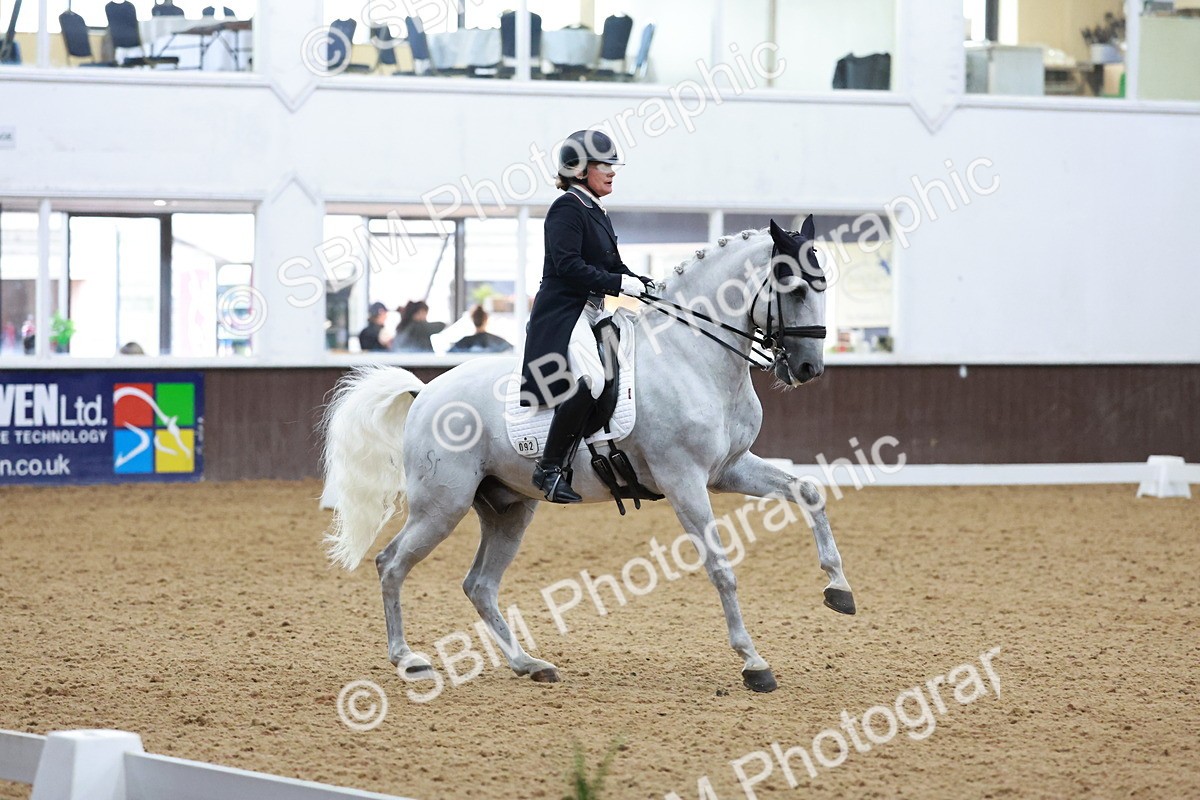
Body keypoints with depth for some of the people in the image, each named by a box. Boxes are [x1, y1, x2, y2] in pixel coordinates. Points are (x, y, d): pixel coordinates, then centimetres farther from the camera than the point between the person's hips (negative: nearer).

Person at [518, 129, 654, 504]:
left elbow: (612, 266, 23)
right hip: (562, 314, -11)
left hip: (592, 313, 11)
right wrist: (619, 284, -22)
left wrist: (650, 287, 7)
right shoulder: (567, 209, -10)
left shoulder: (598, 213, 19)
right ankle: (549, 468, -23)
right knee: (590, 380, -29)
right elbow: (568, 265, -20)